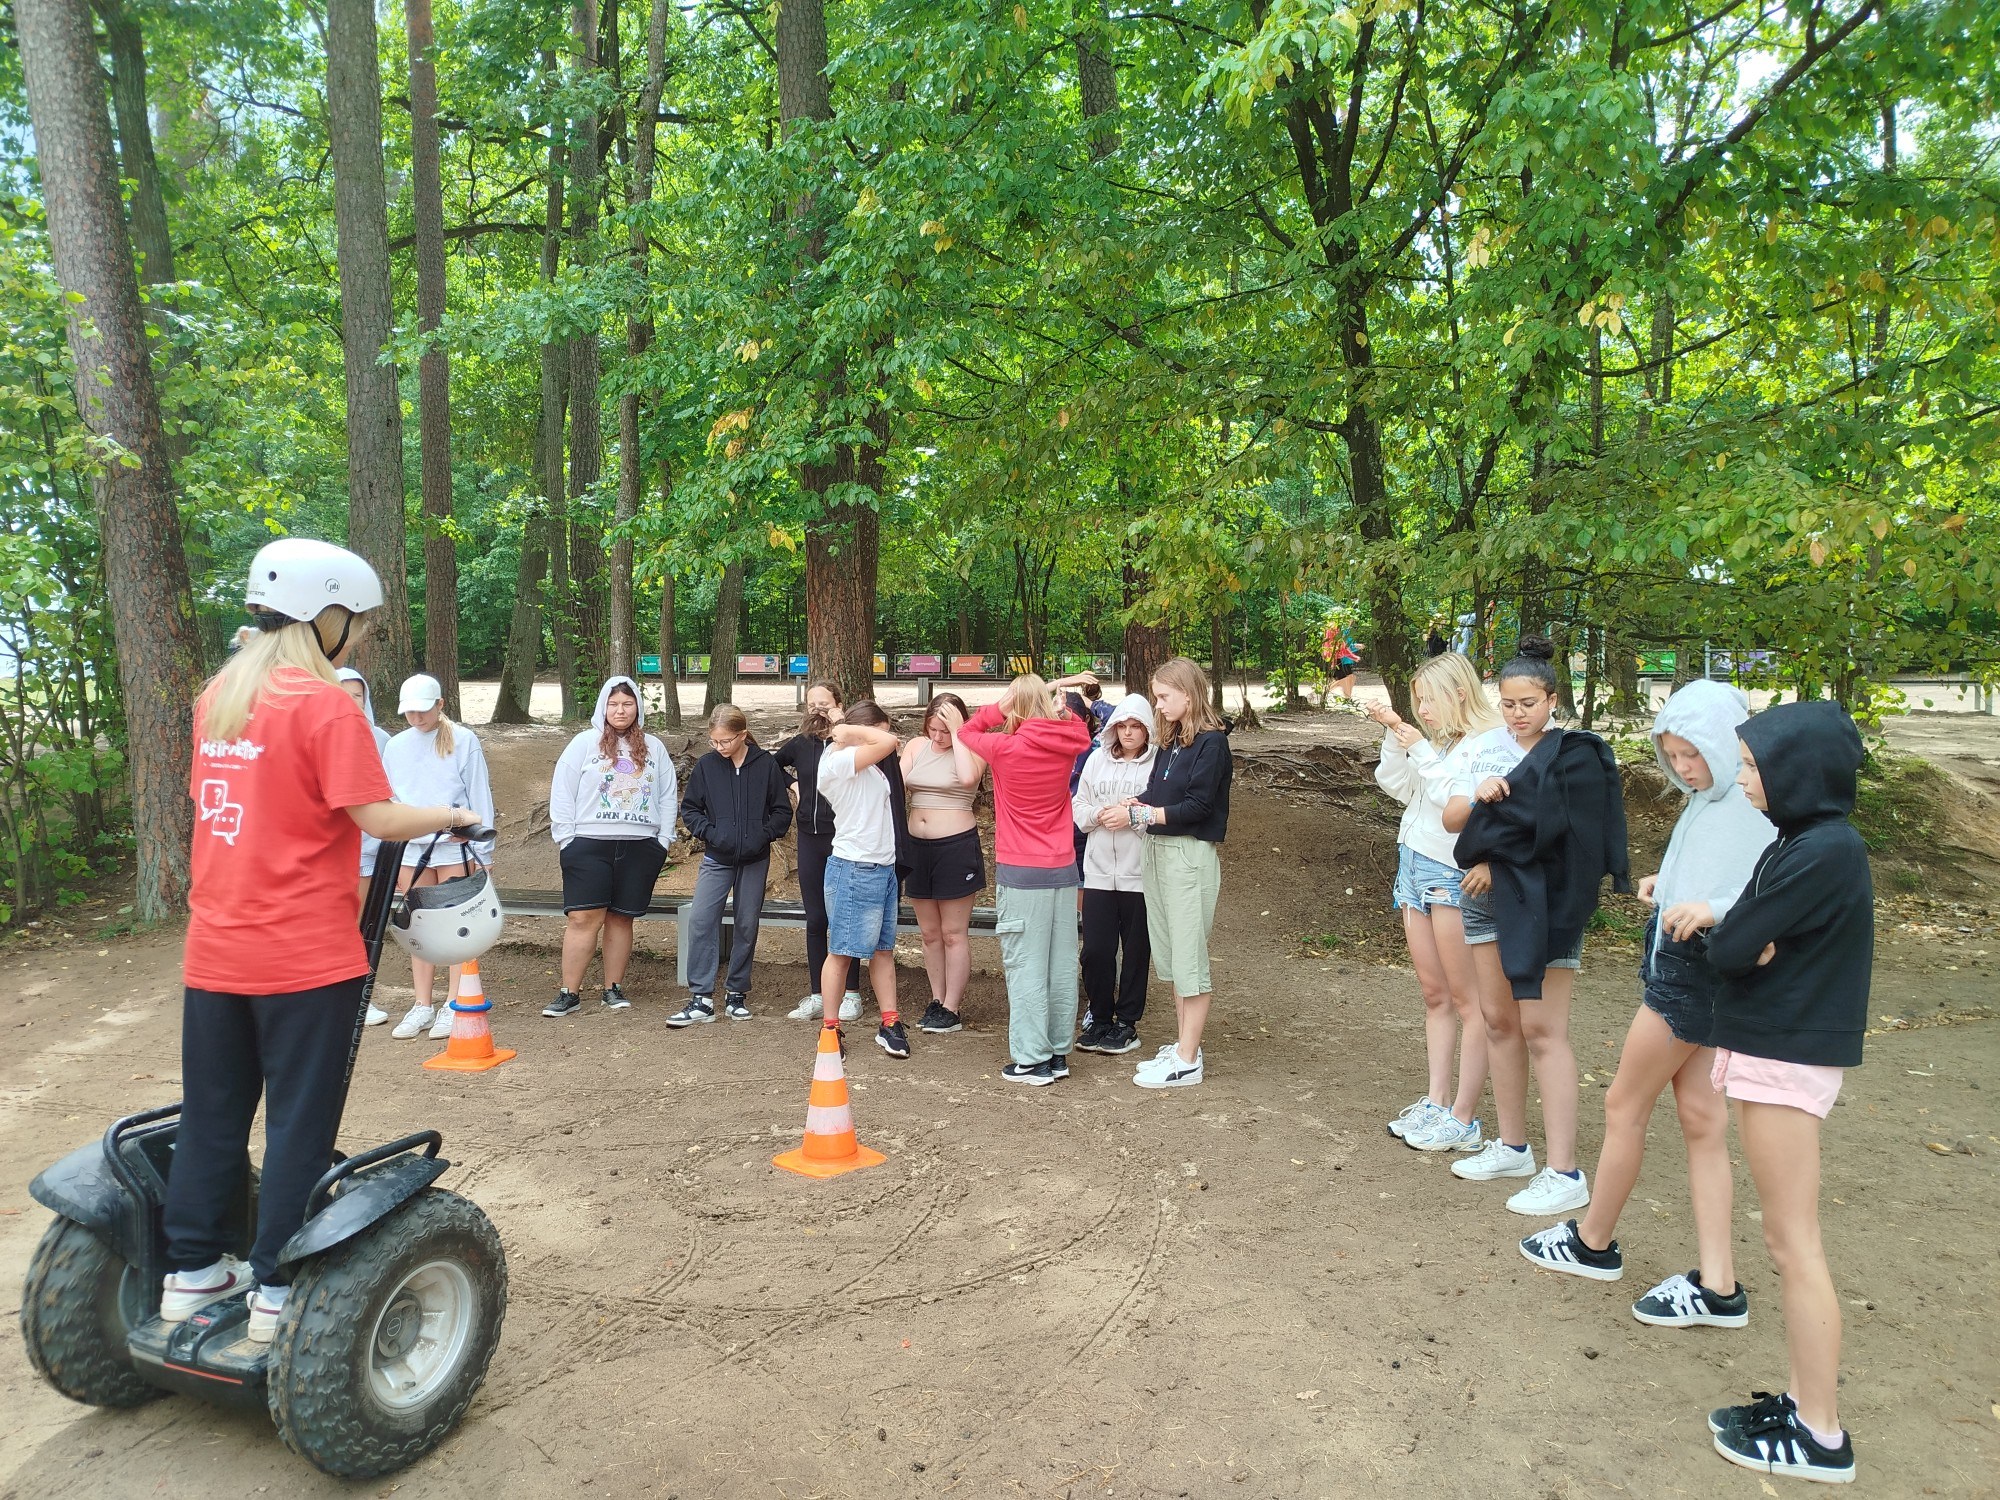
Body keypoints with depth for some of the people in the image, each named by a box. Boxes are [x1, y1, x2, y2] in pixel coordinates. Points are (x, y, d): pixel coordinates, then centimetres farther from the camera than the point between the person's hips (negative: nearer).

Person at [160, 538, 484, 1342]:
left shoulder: (219, 695, 8)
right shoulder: (324, 704, -14)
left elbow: (215, 798, 16)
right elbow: (377, 817, -18)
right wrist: (450, 815, -1)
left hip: (215, 949, 7)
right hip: (305, 955, -7)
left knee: (212, 1111, 17)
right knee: (300, 1123, 4)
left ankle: (193, 1270, 29)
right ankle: (277, 1291, 12)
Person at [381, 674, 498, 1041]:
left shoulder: (463, 741, -3)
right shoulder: (396, 746, 10)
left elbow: (480, 797, -2)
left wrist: (482, 852, -4)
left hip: (456, 846, -4)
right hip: (411, 849, 4)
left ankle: (453, 1005, 9)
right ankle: (423, 1006, 17)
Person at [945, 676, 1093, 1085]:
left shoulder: (1007, 747, -13)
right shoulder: (1068, 745, -1)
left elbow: (966, 732, 4)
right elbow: (1075, 724, 23)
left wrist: (1001, 707, -6)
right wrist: (1047, 703, 9)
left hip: (1022, 873, -5)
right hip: (1064, 868, 5)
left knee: (1025, 966, 1)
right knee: (1061, 964, 10)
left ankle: (1030, 1060, 5)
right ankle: (1058, 1053, 20)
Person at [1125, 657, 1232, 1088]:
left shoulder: (1210, 742, -10)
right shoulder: (1169, 740, 14)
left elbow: (1196, 806, -16)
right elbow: (1155, 795, 12)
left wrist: (1143, 814, -18)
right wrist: (1135, 805, -8)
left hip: (1190, 855, -8)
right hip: (1156, 851, 8)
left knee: (1189, 959, -3)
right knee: (1169, 956, 12)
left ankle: (1187, 1062, 3)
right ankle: (1182, 1044, 22)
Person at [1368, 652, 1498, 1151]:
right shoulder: (1440, 741, 13)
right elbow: (1398, 787, 15)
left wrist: (1422, 751, -18)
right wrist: (1395, 736, 4)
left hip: (1452, 876, -9)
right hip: (1415, 866, 9)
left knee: (1465, 998, -1)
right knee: (1434, 994, 12)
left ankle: (1464, 1119, 5)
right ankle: (1436, 1103, 20)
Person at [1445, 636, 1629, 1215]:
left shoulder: (1574, 756, -8)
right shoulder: (1483, 747, 7)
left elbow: (1549, 829, -17)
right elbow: (1451, 818, 3)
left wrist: (1491, 859, -10)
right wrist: (1477, 796, -17)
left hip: (1544, 901, -6)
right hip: (1488, 898, 6)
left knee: (1542, 1031, -7)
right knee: (1499, 1020, 12)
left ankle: (1565, 1173, 0)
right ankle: (1512, 1146, 25)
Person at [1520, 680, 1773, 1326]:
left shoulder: (1760, 806, -19)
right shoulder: (1706, 801, 9)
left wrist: (1715, 908, -38)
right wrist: (1669, 885, 5)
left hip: (1699, 974, -9)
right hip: (1677, 961, 9)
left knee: (1624, 1105, 6)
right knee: (1699, 1117, 10)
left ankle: (1592, 1242, 26)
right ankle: (1717, 1286, 16)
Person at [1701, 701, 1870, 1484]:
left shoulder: (1825, 852, -20)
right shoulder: (1804, 842, 10)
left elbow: (1728, 950, -20)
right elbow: (1743, 943, 8)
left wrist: (1736, 932, -2)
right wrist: (1751, 938, -11)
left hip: (1785, 1059, -10)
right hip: (1775, 1047, 10)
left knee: (1793, 1243, -1)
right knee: (1788, 1239, 15)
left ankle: (1820, 1437, 10)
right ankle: (1806, 1399, 26)